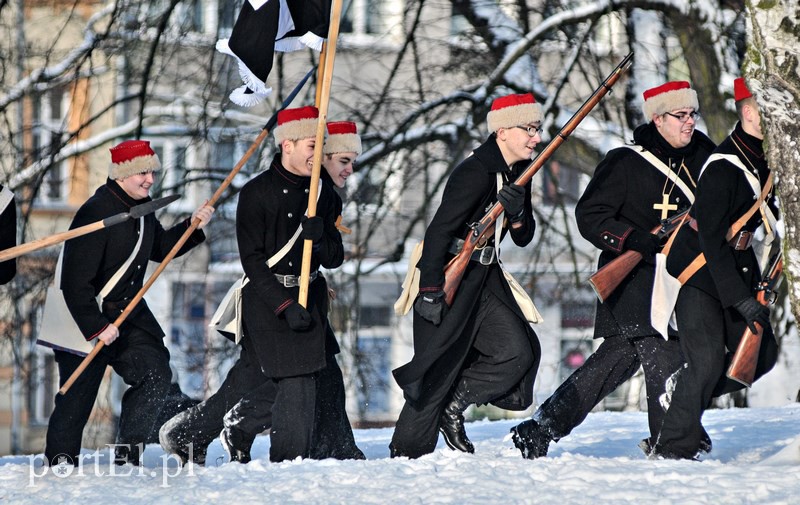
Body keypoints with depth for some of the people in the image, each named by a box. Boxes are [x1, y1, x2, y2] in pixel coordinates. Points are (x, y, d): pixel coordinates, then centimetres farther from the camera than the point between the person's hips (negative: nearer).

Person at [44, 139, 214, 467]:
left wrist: (192, 226, 6)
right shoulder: (96, 213, -23)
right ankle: (60, 463, 17)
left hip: (128, 314, 8)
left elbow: (159, 248, 22)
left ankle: (128, 455, 6)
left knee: (156, 376, -2)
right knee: (78, 395, 0)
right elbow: (75, 280, -26)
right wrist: (96, 327, -27)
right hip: (84, 317, -8)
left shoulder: (142, 207, 3)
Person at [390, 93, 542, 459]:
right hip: (449, 278, -8)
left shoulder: (518, 173, 7)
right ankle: (406, 455, 5)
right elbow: (438, 232, -23)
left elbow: (523, 238, 8)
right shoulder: (475, 173, -20)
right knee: (439, 371, -5)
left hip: (485, 278, 8)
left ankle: (453, 405, 9)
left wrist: (516, 212, -15)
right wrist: (430, 292, -25)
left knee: (519, 352, -4)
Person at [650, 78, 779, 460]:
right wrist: (740, 300, -31)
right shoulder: (723, 169, -26)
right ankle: (672, 448, -2)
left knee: (761, 355, 5)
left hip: (738, 265, 8)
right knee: (708, 360, -14)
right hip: (698, 271, -8)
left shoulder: (769, 154, -1)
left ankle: (686, 400, 23)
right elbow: (712, 242, -28)